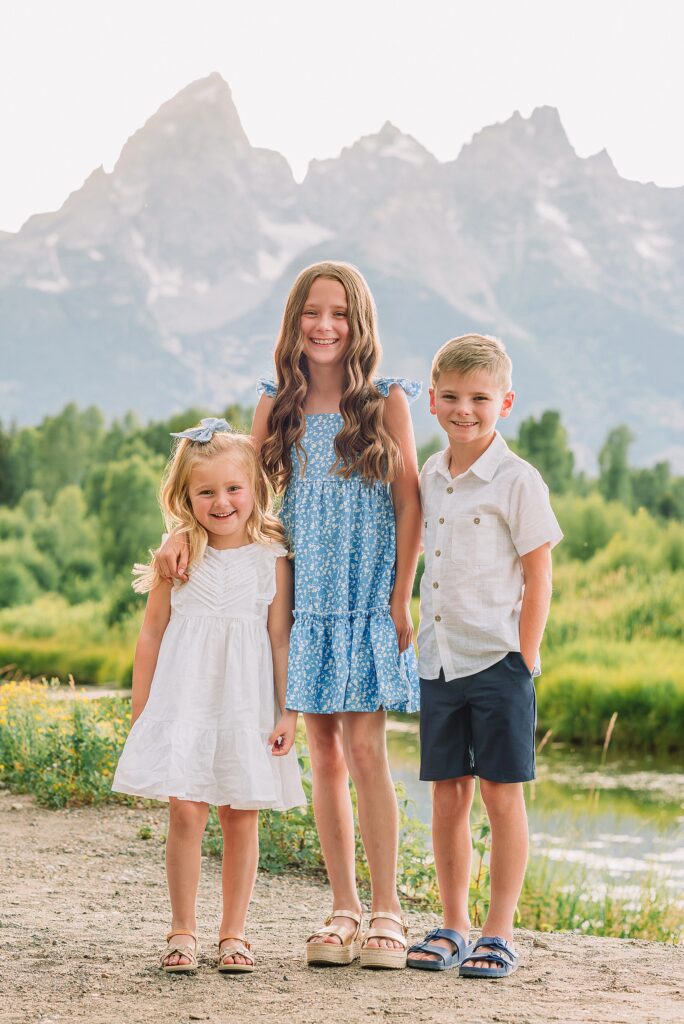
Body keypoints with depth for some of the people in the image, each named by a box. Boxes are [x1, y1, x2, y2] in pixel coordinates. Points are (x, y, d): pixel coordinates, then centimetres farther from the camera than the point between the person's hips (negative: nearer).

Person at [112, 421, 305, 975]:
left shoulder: (272, 560, 2)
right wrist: (140, 712, 7)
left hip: (247, 705, 0)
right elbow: (151, 636, 9)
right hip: (184, 699, 0)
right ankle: (183, 930, 5)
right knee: (185, 811, -6)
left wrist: (288, 712, -2)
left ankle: (234, 932, 14)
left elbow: (281, 639, 3)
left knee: (241, 818, 4)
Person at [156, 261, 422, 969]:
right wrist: (186, 533, -6)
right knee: (324, 756, 5)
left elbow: (409, 504, -2)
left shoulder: (386, 401, 0)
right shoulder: (278, 406, 8)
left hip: (369, 599, -3)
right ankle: (343, 912, 12)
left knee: (363, 746, -10)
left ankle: (386, 911, -3)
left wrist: (401, 597, -7)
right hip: (305, 599, 3)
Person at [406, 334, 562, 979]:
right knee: (447, 794, 9)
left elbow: (538, 577, -8)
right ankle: (452, 928, 19)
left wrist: (524, 659, -11)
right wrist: (418, 638, 12)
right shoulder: (430, 477, 10)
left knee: (501, 794, 0)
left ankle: (499, 934, 8)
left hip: (497, 659, -6)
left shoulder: (517, 482, -8)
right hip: (438, 659, 6)